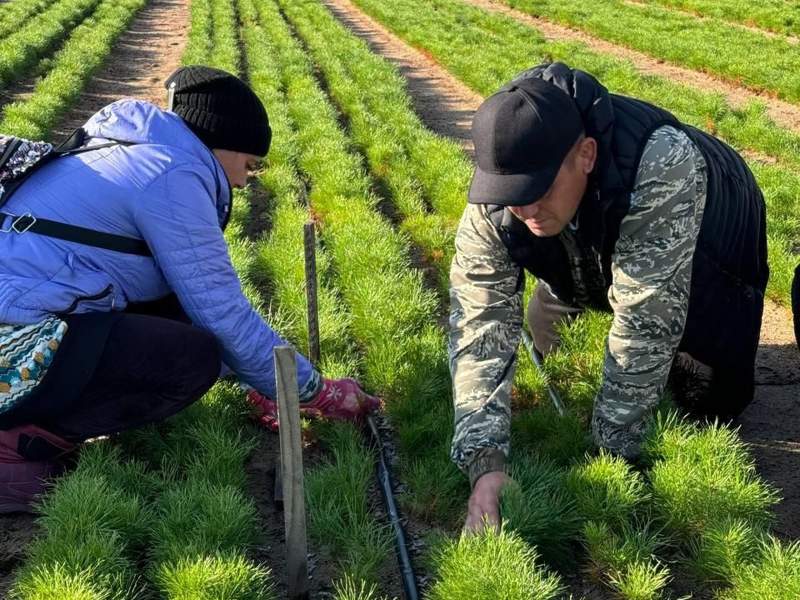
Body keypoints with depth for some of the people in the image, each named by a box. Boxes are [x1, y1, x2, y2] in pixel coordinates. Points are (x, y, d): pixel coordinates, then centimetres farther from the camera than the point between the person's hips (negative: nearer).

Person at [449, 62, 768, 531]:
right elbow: (480, 325, -35)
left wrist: (611, 451, -39)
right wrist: (485, 463, -46)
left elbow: (646, 319, -45)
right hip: (598, 256, 4)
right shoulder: (491, 209, -33)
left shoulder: (661, 167, -48)